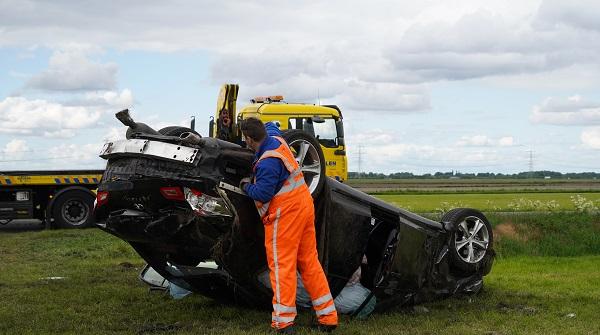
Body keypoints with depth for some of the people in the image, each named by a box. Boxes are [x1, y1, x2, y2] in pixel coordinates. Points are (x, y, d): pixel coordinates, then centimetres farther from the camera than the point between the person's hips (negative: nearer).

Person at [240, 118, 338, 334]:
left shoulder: (267, 163, -21)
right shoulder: (275, 139, 8)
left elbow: (262, 194, -20)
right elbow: (271, 126, 32)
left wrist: (246, 186, -3)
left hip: (285, 214, -9)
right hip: (304, 206, 9)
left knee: (281, 265, -5)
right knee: (309, 262, 12)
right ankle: (327, 317, 14)